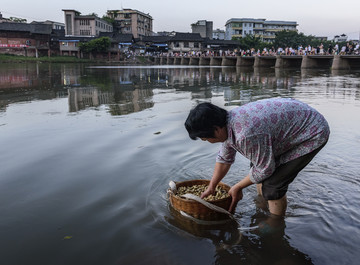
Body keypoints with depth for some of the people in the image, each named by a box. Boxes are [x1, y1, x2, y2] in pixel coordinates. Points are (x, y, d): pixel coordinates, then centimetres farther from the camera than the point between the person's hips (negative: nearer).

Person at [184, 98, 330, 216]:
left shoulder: (247, 134, -36)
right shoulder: (229, 123, -6)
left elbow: (265, 169, -21)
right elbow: (224, 159, 9)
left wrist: (238, 187, -6)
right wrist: (211, 188, 18)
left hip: (313, 132, -9)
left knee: (272, 185, -12)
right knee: (256, 166, 17)